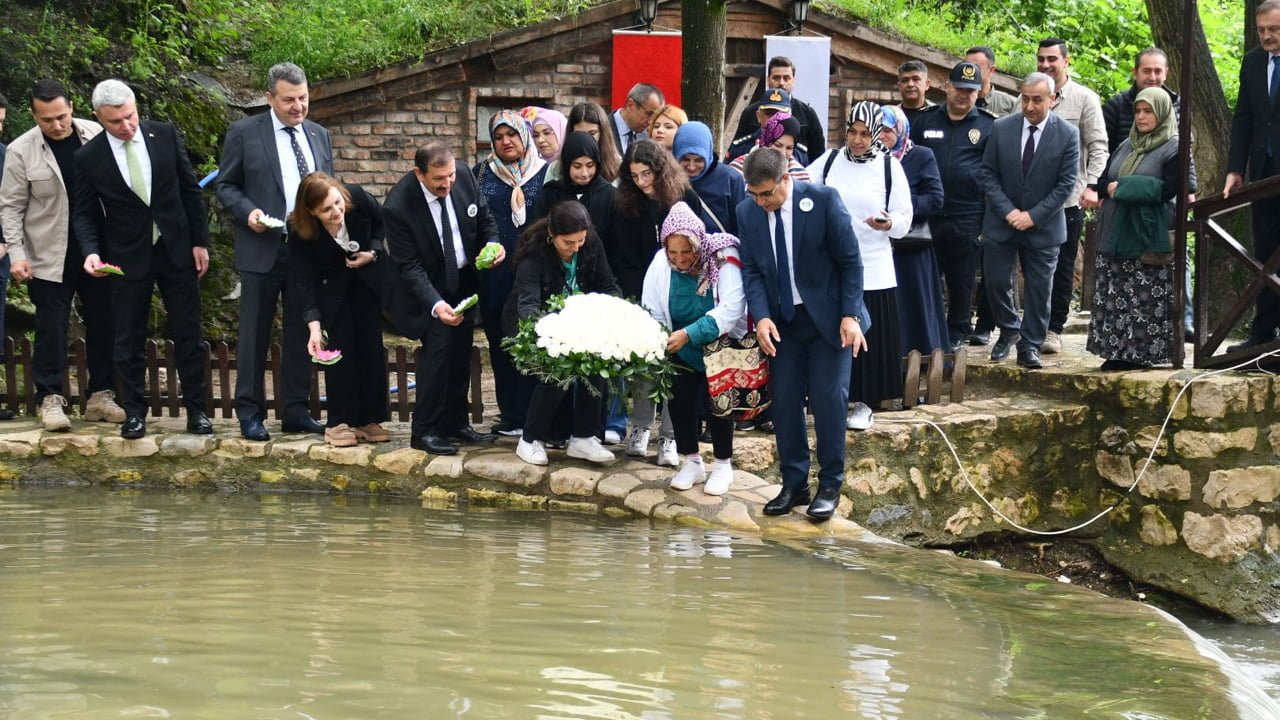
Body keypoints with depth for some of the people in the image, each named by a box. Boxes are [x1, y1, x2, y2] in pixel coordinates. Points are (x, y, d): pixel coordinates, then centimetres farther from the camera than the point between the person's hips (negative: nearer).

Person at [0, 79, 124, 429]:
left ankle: (101, 396, 18)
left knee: (104, 324, 8)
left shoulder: (97, 135, -5)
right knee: (51, 328, 0)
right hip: (50, 257, -2)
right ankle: (50, 398, 8)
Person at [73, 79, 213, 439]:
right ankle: (134, 412, 16)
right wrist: (91, 251, -19)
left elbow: (190, 189, 2)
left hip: (177, 249, 1)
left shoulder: (165, 135, -5)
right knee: (129, 340, 5)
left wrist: (200, 241, 0)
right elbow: (84, 213, -1)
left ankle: (196, 409, 15)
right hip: (128, 257, -1)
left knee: (188, 334, 6)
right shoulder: (88, 157, -8)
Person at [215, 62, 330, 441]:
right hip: (263, 249, -4)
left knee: (300, 332, 8)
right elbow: (225, 185, 2)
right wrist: (247, 211, -15)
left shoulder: (320, 136, 12)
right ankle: (250, 412, 8)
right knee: (255, 332, 1)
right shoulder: (244, 132, -1)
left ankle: (296, 412, 15)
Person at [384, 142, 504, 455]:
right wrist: (435, 304, -36)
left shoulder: (465, 180, -13)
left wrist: (493, 244, -17)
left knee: (460, 354, 10)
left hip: (465, 280, 5)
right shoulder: (398, 206, -27)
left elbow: (485, 220, 5)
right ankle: (424, 431, -9)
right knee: (438, 346, -17)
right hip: (428, 287, -5)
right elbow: (408, 265, -24)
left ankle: (456, 423, 22)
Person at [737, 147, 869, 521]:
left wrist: (850, 314, -15)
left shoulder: (823, 200, -15)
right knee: (784, 402, 2)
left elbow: (850, 260, -9)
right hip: (781, 322, 4)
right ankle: (793, 485, 13)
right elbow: (751, 270, 2)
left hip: (828, 318, -4)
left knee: (829, 399, -5)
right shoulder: (747, 212, -3)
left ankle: (830, 486, 6)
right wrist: (761, 316, -13)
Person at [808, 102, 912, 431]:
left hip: (872, 270, -2)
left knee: (870, 338, 3)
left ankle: (865, 403, 15)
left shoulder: (889, 166, -2)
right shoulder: (830, 160, 3)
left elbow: (905, 219, -3)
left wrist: (889, 224, -24)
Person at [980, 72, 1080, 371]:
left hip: (1042, 226, -2)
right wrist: (1007, 211, -11)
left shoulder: (1067, 134, -7)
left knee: (1038, 287, 2)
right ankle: (1009, 331, 26)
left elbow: (1066, 184, -7)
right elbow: (988, 174, 1)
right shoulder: (1001, 128, -3)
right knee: (996, 281, 3)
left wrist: (1033, 216, -14)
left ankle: (1029, 346, 13)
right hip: (1001, 222, 2)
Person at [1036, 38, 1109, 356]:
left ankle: (1054, 329, 10)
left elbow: (1098, 146, -4)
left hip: (1068, 198, -2)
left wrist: (1092, 185, -16)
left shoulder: (1085, 99, 0)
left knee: (1062, 267, 3)